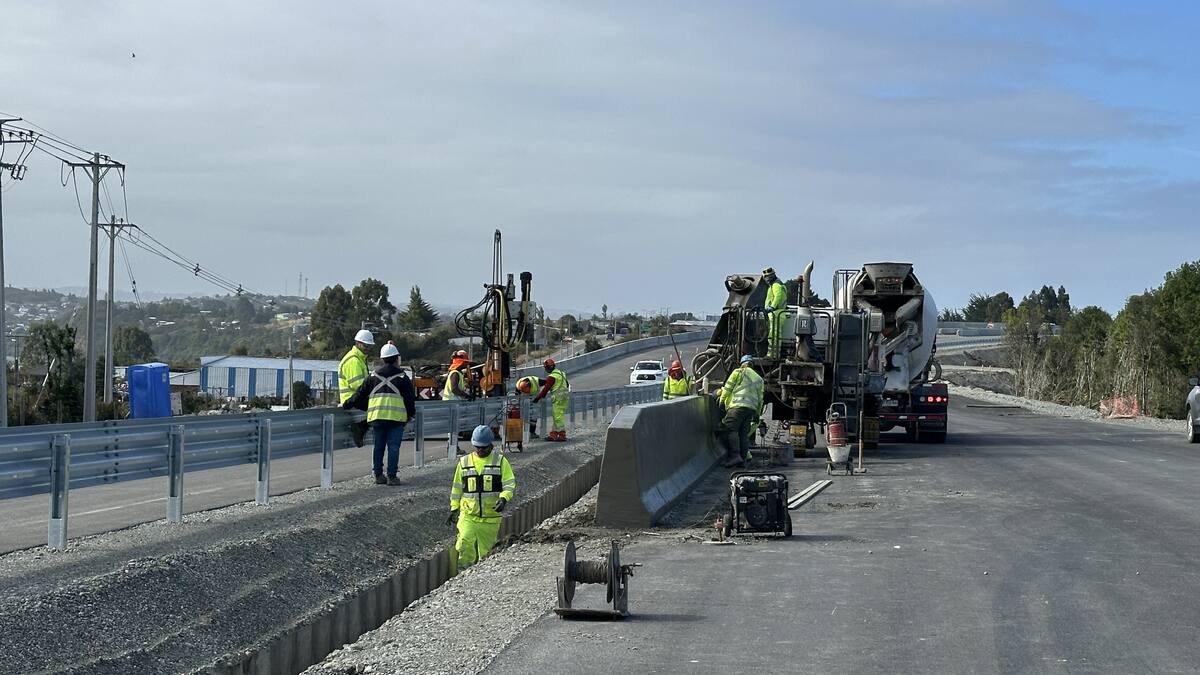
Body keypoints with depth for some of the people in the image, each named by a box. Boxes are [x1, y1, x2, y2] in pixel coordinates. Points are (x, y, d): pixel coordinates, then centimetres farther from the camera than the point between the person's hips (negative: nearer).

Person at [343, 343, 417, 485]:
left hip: (377, 417, 3)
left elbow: (360, 394, 14)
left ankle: (378, 475, 13)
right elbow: (410, 398, 3)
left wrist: (346, 405, 25)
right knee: (393, 447, -1)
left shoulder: (374, 376, 11)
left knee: (378, 447, 12)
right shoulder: (402, 377, 1)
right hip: (396, 417, -3)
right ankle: (391, 476, -3)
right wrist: (411, 414, 16)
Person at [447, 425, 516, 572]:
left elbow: (510, 484, -1)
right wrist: (453, 509, 13)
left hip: (491, 516, 0)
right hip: (468, 514, 0)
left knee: (485, 550, 5)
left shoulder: (500, 461, 3)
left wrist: (503, 499, -19)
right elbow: (457, 488, 16)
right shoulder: (464, 462, 9)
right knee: (465, 543, -20)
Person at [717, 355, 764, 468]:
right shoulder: (759, 378, 24)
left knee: (731, 429, -11)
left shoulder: (738, 372, 6)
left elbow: (728, 388, 3)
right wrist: (757, 413, 27)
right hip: (752, 408, 7)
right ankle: (743, 460, 0)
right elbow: (760, 398, 23)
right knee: (744, 434, 6)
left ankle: (735, 456, -25)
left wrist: (721, 400, 15)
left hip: (738, 405, -7)